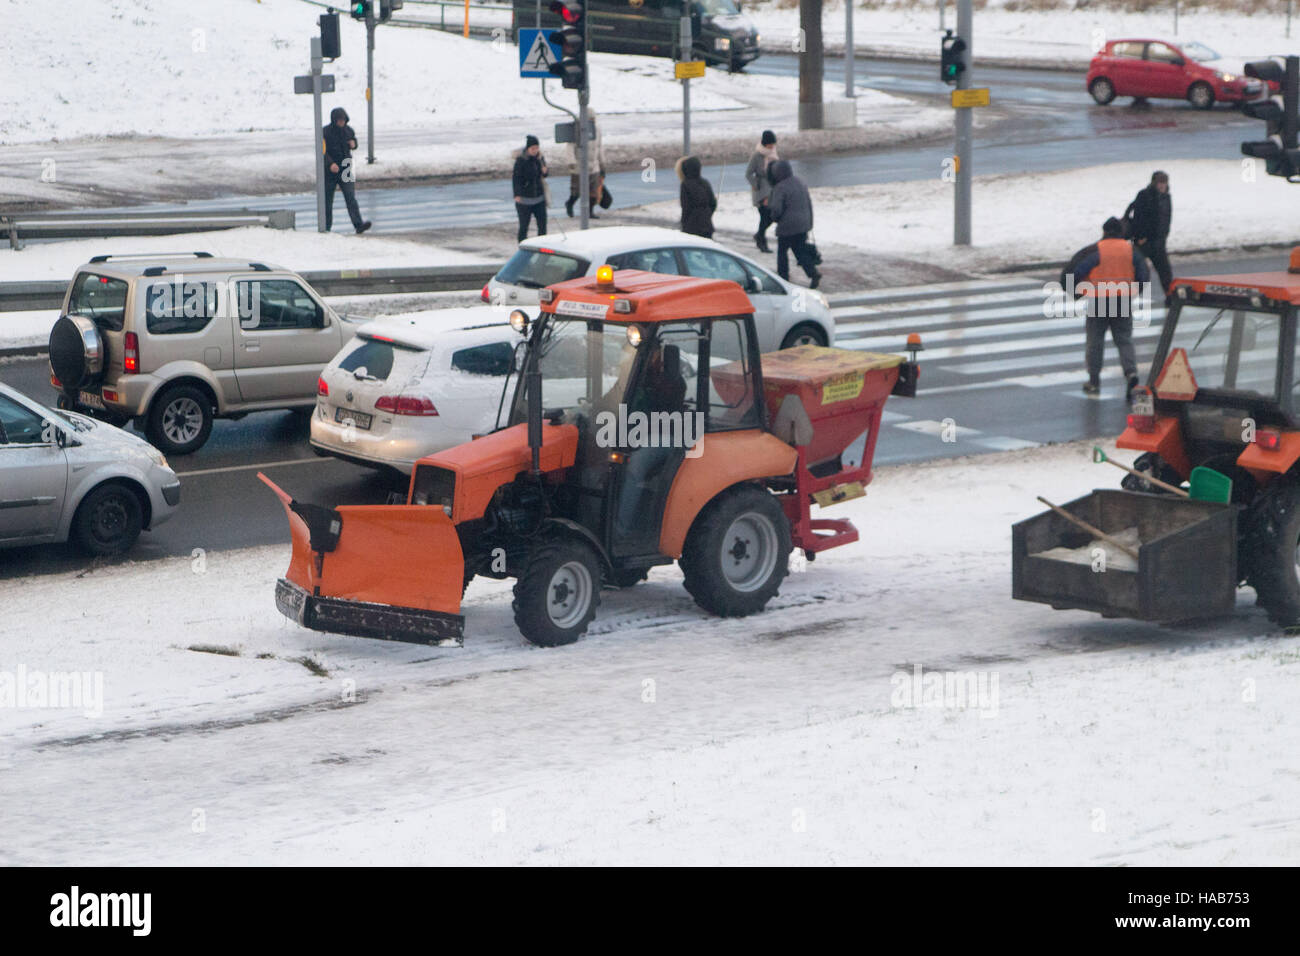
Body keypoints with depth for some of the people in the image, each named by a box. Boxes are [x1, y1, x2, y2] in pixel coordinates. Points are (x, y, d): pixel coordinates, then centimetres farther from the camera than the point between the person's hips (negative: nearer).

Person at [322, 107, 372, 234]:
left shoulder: (348, 130, 5)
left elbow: (354, 141, 21)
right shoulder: (326, 132, -9)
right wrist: (331, 163, -29)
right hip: (329, 171, -2)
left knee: (351, 198, -11)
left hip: (345, 170, 2)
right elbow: (322, 151, -14)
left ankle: (358, 225, -21)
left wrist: (353, 144, -4)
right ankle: (326, 227, 21)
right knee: (327, 200, 8)